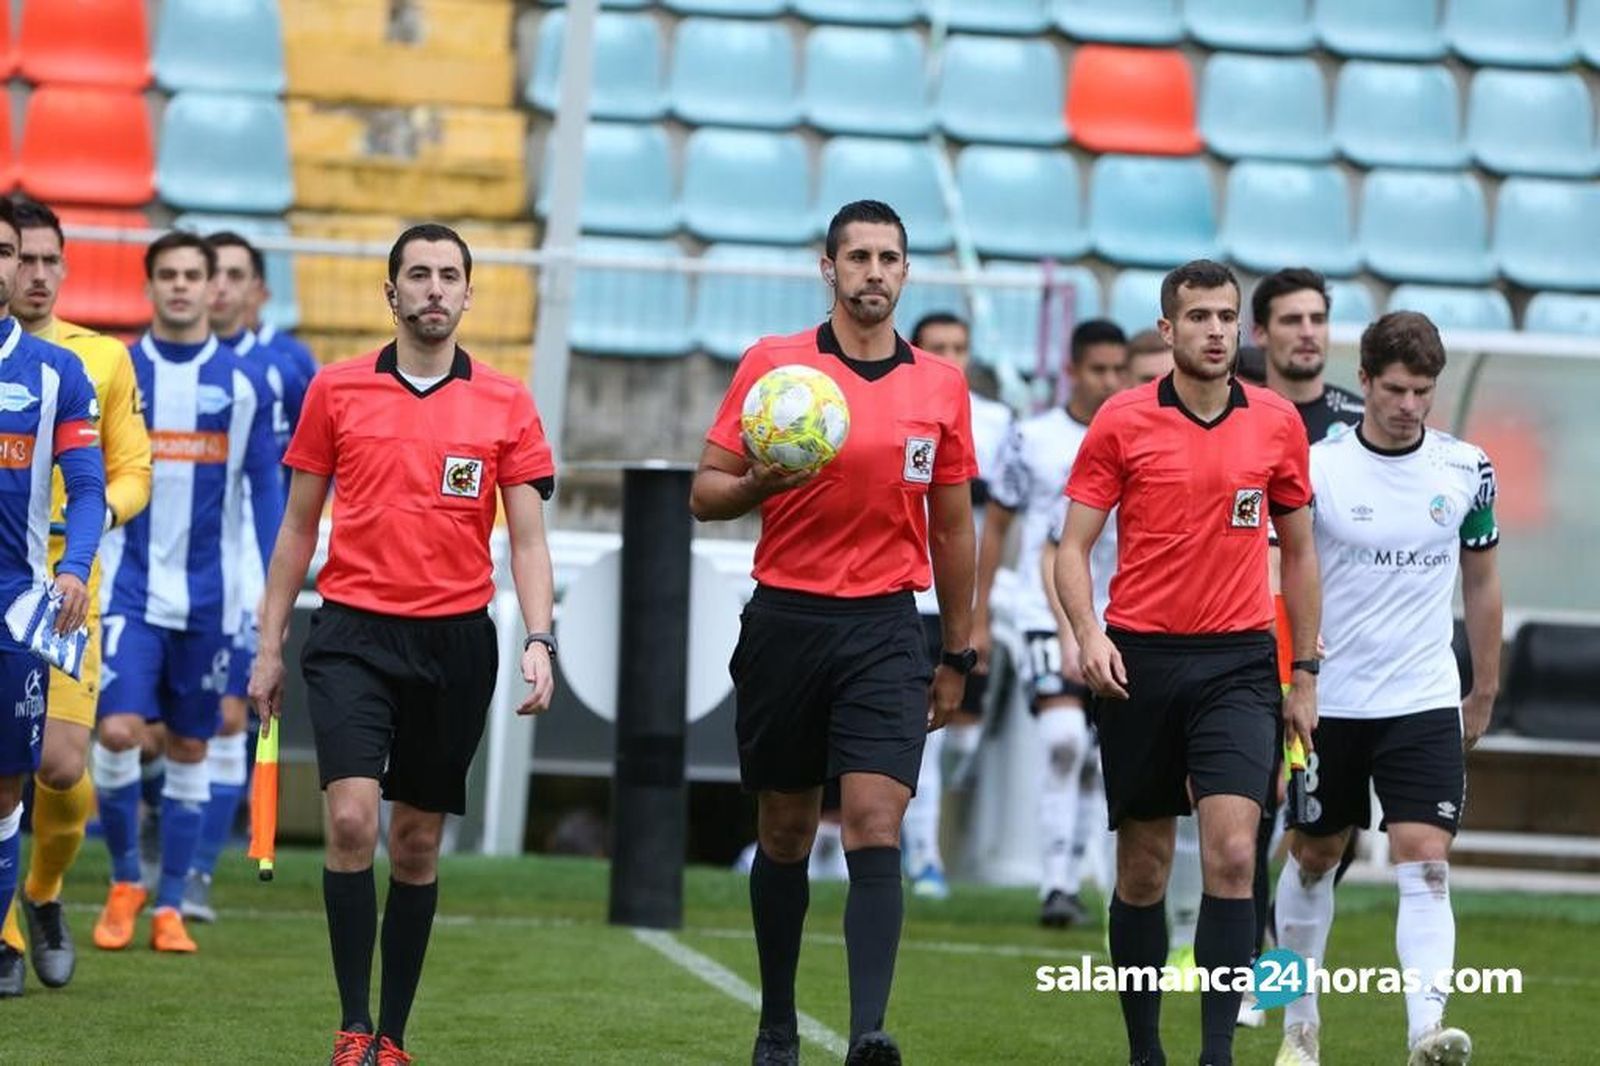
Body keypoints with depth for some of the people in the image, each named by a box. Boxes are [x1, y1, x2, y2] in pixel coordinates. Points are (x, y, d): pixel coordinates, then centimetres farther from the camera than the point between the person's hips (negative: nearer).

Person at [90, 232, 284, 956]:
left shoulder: (244, 384, 2)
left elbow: (265, 488, 5)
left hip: (209, 595, 1)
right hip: (129, 589, -1)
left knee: (189, 747, 5)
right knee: (118, 733, -13)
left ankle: (170, 906, 14)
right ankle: (124, 881, 8)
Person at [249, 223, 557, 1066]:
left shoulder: (506, 404, 4)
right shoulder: (336, 390, 5)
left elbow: (527, 539, 3)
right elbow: (298, 528, 10)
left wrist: (538, 640, -11)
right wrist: (270, 644, 7)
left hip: (454, 641, 1)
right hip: (353, 633, -1)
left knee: (418, 842, 7)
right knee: (351, 816, -16)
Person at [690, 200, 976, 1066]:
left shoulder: (941, 386, 6)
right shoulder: (771, 364, 1)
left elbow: (951, 528, 13)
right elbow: (704, 493, 2)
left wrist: (958, 655, 14)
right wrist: (760, 483, -20)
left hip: (885, 633, 0)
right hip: (785, 621, 0)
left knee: (875, 827, -14)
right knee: (784, 831, 9)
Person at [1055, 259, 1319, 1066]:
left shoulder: (1277, 423, 4)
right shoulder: (1122, 422, -1)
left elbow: (1298, 553, 13)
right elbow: (1073, 547, 0)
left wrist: (1304, 675, 12)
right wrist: (1089, 635, -17)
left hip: (1238, 664, 0)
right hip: (1140, 662, 0)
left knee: (1231, 856, -15)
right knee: (1143, 869, 7)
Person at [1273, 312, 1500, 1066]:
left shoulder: (1466, 470, 0)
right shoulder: (1314, 467, -8)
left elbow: (1481, 582, 12)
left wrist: (1484, 691, 13)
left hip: (1426, 701, 0)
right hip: (1328, 700, 0)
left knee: (1426, 862, -13)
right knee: (1313, 857, 12)